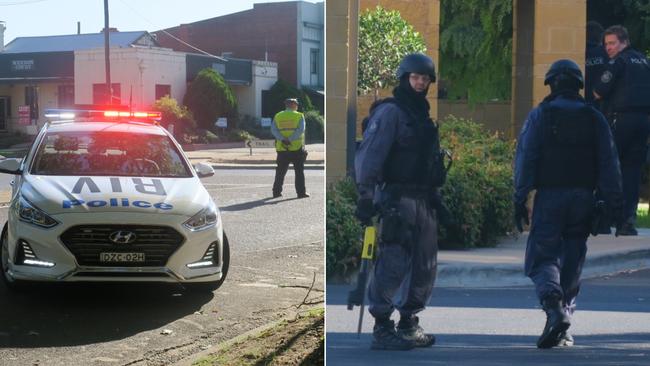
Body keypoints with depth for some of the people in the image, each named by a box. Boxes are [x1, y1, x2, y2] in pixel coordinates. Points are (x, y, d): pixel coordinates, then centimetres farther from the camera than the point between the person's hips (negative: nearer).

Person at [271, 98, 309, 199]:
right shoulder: (299, 116, -1)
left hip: (282, 149, 3)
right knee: (299, 171, 3)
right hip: (297, 148, -3)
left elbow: (273, 130, -5)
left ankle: (276, 191, 11)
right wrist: (290, 139, -18)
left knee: (280, 171, 11)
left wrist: (283, 139, -15)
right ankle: (301, 192, 0)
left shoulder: (278, 116, 8)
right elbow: (301, 130, -15)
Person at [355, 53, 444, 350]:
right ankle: (382, 330, -5)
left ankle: (408, 324, 20)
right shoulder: (390, 112, -7)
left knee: (425, 267, 10)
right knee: (393, 264, -11)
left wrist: (436, 197, 21)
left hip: (423, 200, 9)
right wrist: (365, 195, -23)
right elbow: (369, 154, -15)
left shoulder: (424, 115, 20)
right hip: (396, 199, -9)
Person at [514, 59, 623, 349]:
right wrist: (615, 205, 5)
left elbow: (525, 159, -6)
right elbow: (609, 164, 4)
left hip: (549, 197, -3)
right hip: (583, 196, 3)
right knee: (572, 262, 12)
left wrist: (520, 200, -5)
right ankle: (563, 322, 13)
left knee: (543, 258, 1)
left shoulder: (540, 115, 0)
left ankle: (554, 308, -24)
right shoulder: (595, 118, 7)